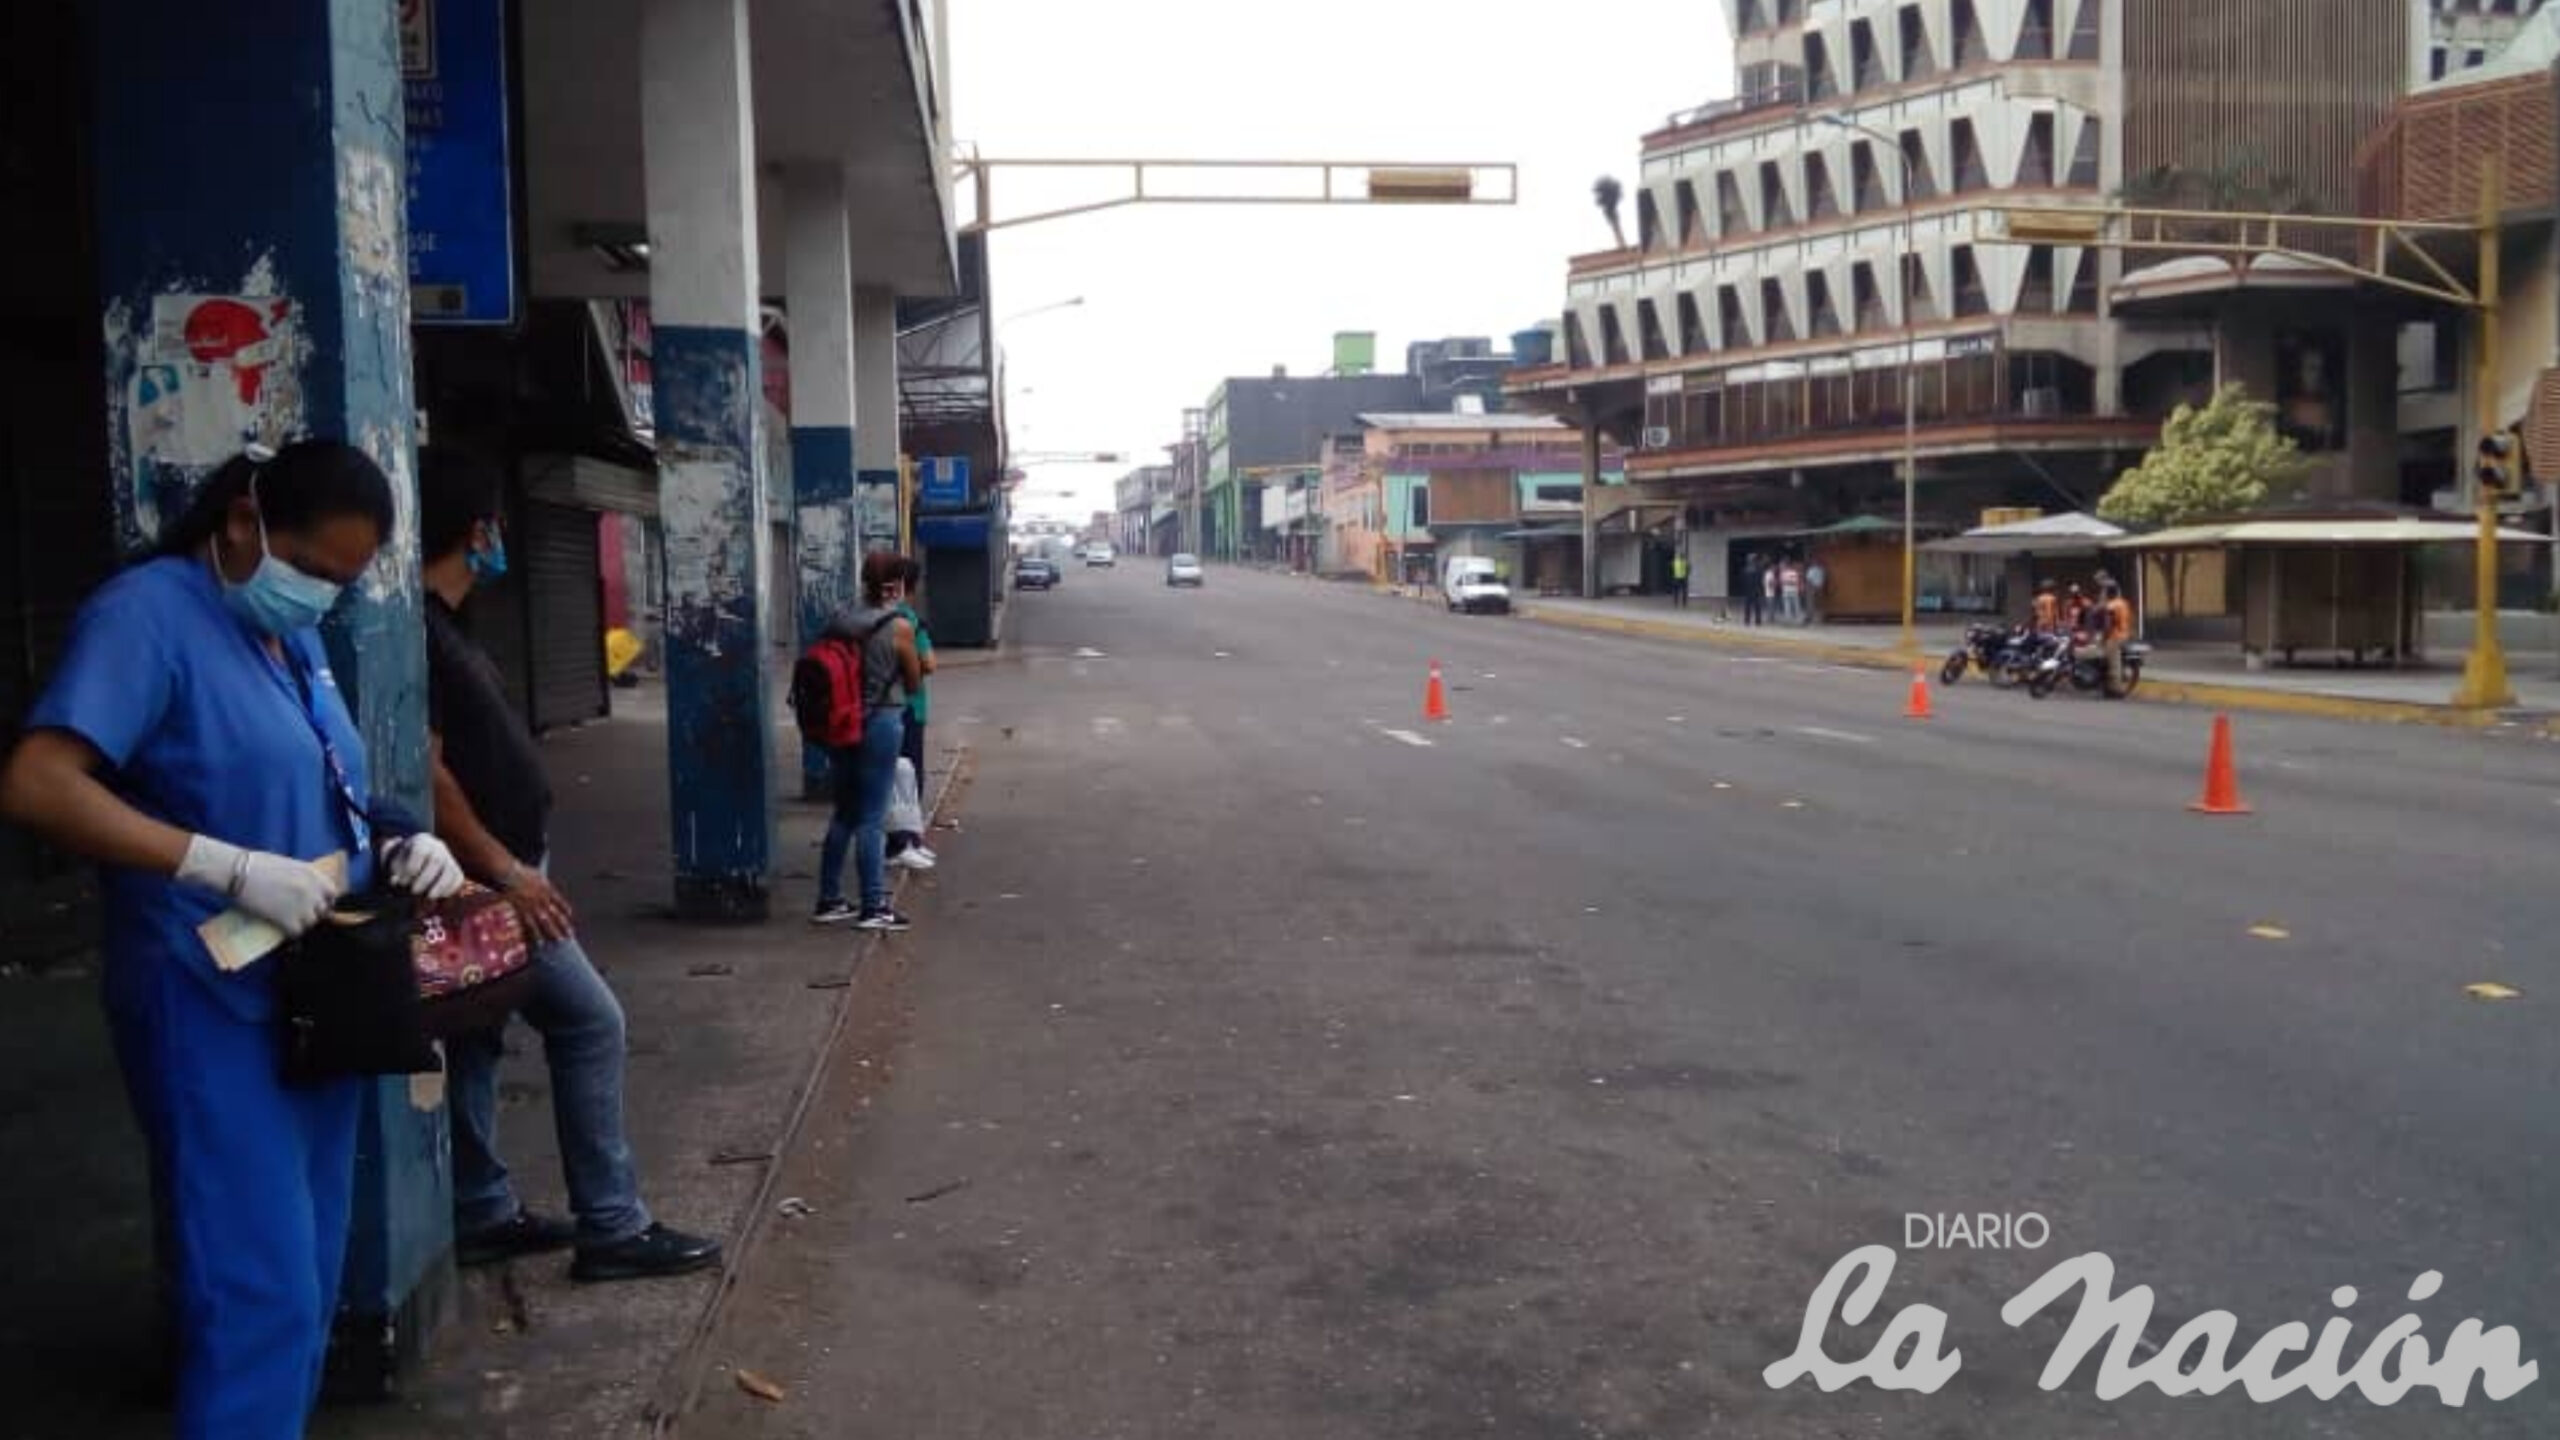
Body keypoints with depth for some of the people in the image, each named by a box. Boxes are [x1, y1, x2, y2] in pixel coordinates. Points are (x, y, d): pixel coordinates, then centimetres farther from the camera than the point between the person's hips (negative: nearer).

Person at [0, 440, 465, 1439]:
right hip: (212, 1009, -8)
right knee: (260, 1298, -7)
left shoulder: (296, 640, 11)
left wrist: (402, 845, 1)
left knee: (307, 1284, 16)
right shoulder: (149, 611, -13)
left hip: (317, 1002, 9)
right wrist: (235, 870, -29)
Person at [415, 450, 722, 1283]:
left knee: (475, 1041, 15)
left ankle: (482, 1216, 25)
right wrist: (504, 869, -22)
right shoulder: (420, 631, -19)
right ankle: (612, 1229, -1)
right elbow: (424, 770, -24)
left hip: (488, 871, 11)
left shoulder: (436, 624, 13)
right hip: (487, 876, -10)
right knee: (589, 1022, -6)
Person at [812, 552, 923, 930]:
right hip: (882, 721, -6)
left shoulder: (841, 623, 3)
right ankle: (873, 908, 4)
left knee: (844, 814, 16)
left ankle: (828, 901, 22)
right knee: (871, 818, -1)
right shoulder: (899, 627, -12)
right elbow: (913, 681, -3)